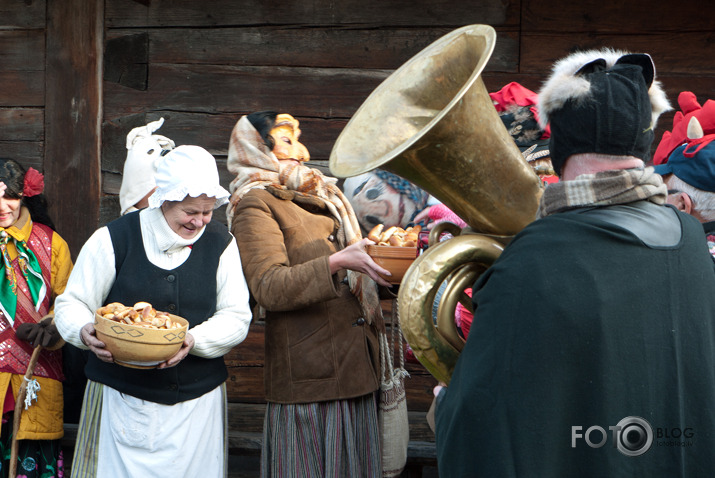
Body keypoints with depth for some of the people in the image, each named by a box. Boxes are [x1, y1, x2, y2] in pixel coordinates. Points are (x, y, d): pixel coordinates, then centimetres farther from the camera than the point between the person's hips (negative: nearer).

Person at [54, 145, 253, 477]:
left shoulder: (220, 243, 4)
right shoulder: (114, 239, -3)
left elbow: (236, 316, 2)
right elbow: (71, 304, 1)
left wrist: (194, 340, -18)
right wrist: (84, 332, -22)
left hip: (198, 400, 2)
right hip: (121, 397, -2)